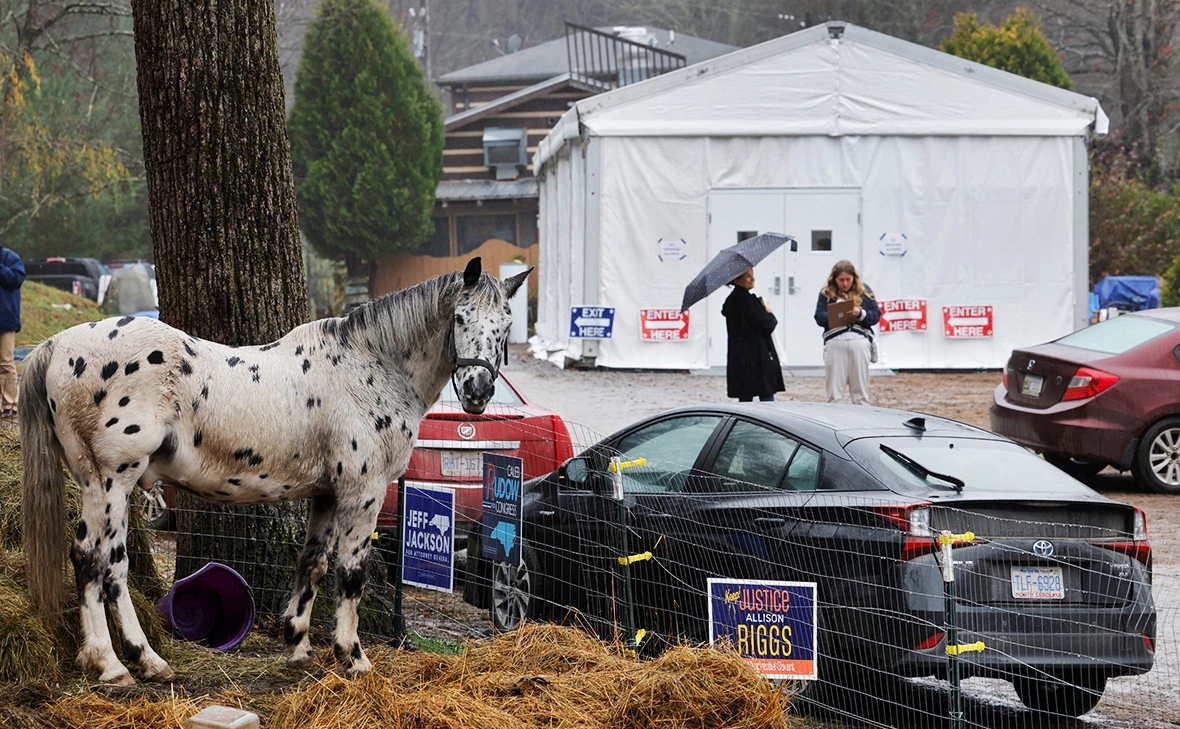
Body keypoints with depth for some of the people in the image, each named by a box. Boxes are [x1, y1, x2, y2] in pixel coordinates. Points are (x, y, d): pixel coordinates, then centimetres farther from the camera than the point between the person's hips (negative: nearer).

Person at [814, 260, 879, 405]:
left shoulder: (864, 291, 12)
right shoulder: (826, 293, 10)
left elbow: (876, 315, 7)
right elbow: (819, 317, 2)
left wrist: (861, 314, -11)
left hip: (860, 342, 1)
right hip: (834, 342, -1)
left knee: (860, 388, 2)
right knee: (834, 389, -2)